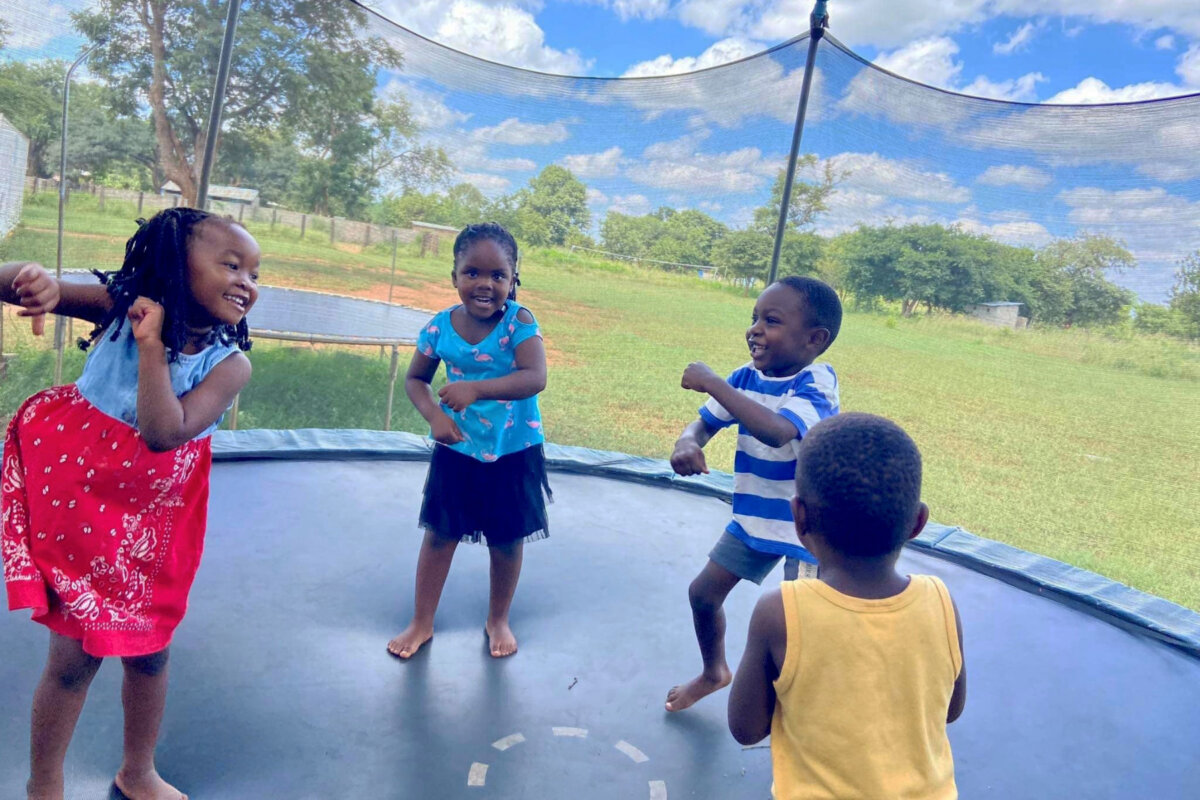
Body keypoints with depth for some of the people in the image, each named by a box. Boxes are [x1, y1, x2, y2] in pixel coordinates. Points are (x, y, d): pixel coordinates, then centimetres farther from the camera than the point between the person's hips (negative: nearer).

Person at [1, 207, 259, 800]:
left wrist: (152, 343, -29)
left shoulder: (229, 364, -17)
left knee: (148, 651, 15)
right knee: (74, 656, 5)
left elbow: (163, 433, -29)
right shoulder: (121, 305, -13)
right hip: (75, 502, -1)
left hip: (153, 521, 1)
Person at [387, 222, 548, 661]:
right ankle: (421, 623, 31)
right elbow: (415, 379, 4)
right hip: (456, 448, 2)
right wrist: (435, 416, -14)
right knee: (440, 533, 12)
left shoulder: (519, 321, -18)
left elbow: (535, 378, -31)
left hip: (513, 450, -2)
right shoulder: (441, 325, -9)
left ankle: (498, 620, 37)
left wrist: (478, 388, -42)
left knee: (507, 539, 13)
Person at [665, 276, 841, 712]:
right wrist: (688, 443, -24)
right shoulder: (747, 376, -6)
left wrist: (711, 381, -39)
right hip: (753, 515, 7)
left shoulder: (816, 382, -25)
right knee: (703, 592, 14)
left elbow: (776, 431, -44)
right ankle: (714, 672, 41)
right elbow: (705, 422, 1)